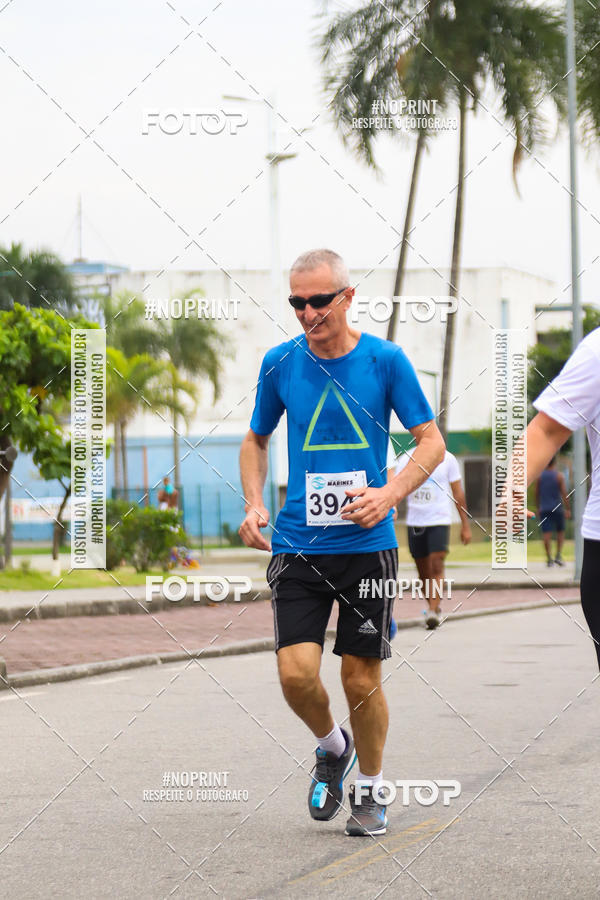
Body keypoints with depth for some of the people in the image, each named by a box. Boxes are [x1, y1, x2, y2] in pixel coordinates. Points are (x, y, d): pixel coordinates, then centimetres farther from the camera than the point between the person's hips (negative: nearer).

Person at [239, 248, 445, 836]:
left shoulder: (385, 360, -3)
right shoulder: (280, 364, 2)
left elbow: (431, 441, 2)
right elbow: (256, 440, 18)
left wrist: (390, 494, -14)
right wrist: (254, 504, 1)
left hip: (367, 545, -1)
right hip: (297, 545, 1)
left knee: (361, 679, 3)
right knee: (296, 673, -11)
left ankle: (369, 789, 26)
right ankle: (332, 748, 20)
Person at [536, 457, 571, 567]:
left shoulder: (539, 476, 2)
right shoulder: (559, 476, -5)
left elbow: (537, 494, 7)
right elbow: (564, 494, -8)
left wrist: (538, 508, 18)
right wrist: (568, 509, -4)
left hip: (544, 509, 1)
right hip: (557, 508, -1)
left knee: (547, 534, -1)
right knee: (560, 532, 14)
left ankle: (549, 559, -6)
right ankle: (558, 555, 1)